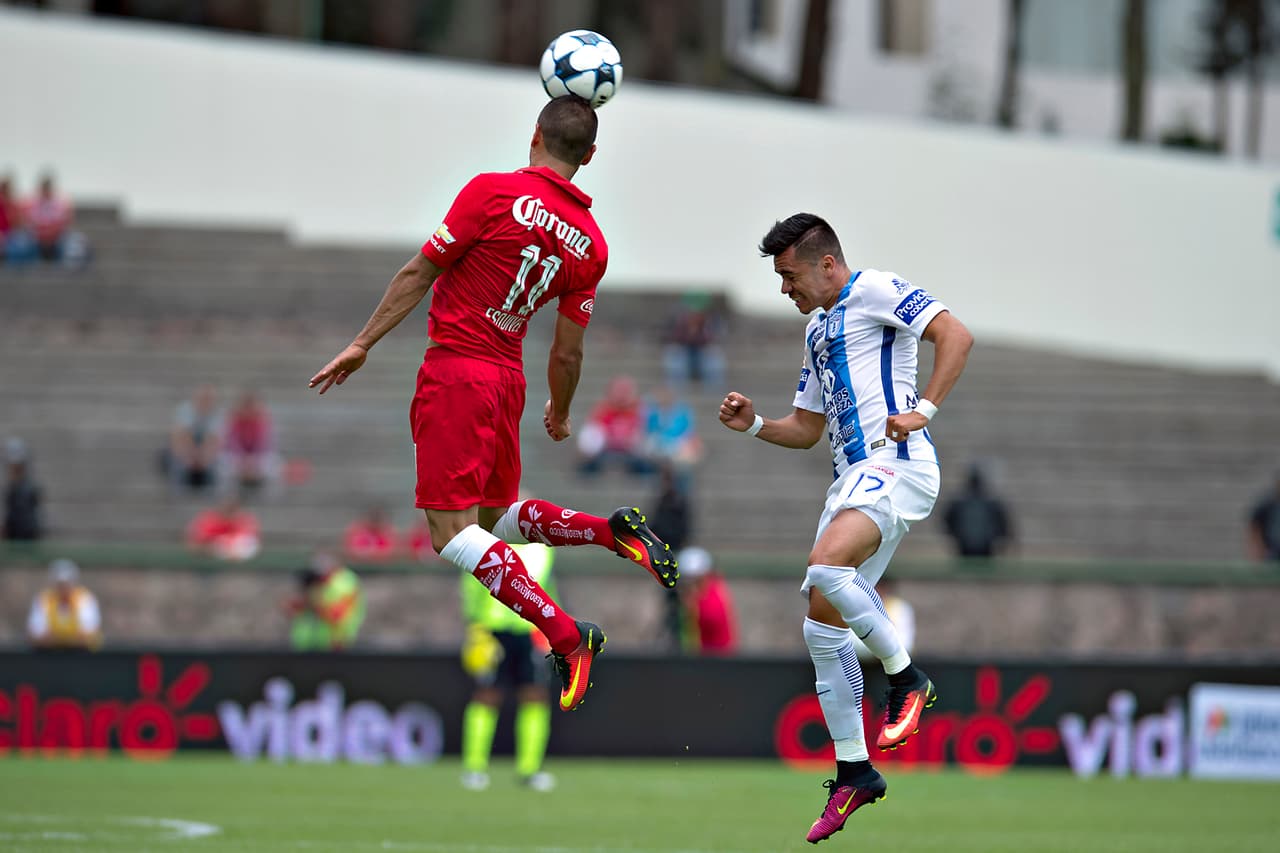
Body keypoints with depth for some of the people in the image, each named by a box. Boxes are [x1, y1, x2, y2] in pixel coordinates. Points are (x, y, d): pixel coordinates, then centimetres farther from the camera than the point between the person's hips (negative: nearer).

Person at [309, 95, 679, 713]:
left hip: (456, 370, -7)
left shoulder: (494, 192, -10)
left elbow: (419, 273, -8)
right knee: (498, 519, 25)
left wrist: (362, 344, -1)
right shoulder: (590, 245, 5)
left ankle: (566, 636, -16)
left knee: (452, 530, -7)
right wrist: (560, 414, 28)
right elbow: (567, 351, 10)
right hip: (508, 377, 7)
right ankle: (614, 531, 7)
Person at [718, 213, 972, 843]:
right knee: (822, 624, 3)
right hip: (852, 476, 10)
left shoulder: (874, 291, -2)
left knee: (826, 567, -31)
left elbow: (955, 336, -13)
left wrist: (924, 409, -20)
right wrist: (753, 425, 13)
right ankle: (852, 773, 8)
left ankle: (906, 679, -13)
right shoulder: (818, 331, 25)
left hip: (894, 463, -10)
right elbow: (808, 429, 30)